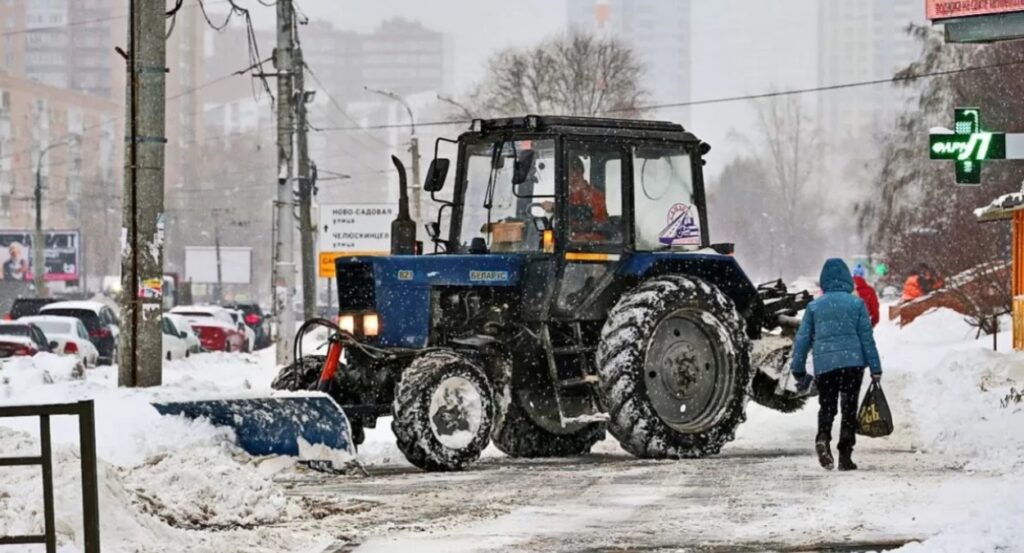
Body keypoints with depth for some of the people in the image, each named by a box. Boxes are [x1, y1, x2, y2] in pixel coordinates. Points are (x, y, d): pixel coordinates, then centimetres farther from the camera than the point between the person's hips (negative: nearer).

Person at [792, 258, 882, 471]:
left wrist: (799, 371, 15)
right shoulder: (856, 304, 4)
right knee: (849, 408, 6)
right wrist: (875, 369, 6)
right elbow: (867, 338, 3)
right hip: (852, 362, -1)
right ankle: (845, 455, 1)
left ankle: (823, 437, -19)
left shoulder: (814, 306, 9)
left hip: (823, 364, 1)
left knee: (826, 406, 11)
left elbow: (802, 339, 9)